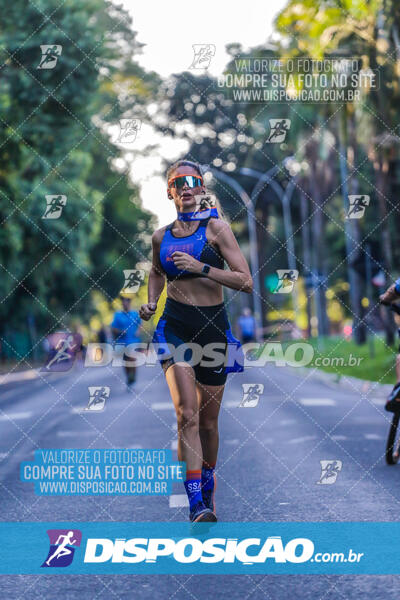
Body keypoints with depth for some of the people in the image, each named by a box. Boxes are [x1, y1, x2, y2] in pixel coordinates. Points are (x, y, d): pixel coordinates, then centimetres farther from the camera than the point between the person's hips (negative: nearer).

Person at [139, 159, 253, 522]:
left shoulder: (216, 228, -3)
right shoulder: (161, 236, 8)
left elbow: (246, 282, -9)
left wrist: (201, 267, -19)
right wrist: (151, 303, 11)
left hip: (213, 326, -1)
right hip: (174, 326, 1)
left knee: (208, 420, 10)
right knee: (187, 414, -17)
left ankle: (208, 484, 37)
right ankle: (197, 505, -22)